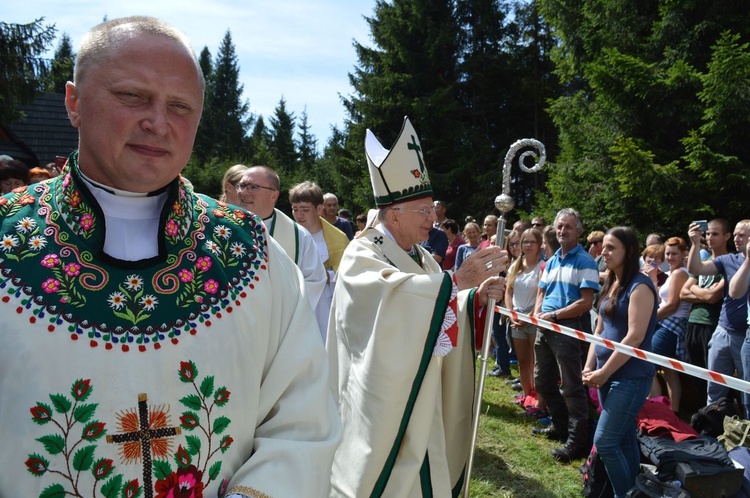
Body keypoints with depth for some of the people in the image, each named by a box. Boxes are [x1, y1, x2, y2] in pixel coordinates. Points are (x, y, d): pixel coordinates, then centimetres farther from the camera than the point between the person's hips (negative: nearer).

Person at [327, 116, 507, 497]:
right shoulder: (362, 255, -14)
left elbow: (439, 310, 10)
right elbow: (394, 294, -34)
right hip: (382, 402, -7)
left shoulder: (420, 258, 11)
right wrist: (456, 281, -38)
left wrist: (476, 298, -7)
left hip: (420, 398, 8)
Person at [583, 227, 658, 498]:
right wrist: (589, 367, 5)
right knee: (624, 439, 14)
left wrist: (604, 372, -15)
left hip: (631, 376, -8)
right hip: (608, 374, 8)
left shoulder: (639, 286, -15)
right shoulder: (611, 285, 11)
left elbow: (635, 337, -21)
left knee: (604, 442, -8)